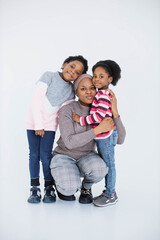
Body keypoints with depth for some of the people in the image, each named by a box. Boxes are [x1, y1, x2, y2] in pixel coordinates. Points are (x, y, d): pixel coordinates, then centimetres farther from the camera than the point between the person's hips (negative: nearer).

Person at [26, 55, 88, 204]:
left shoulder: (71, 91, 1)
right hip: (34, 120, -1)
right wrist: (38, 124, -16)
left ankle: (49, 188, 8)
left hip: (49, 125, 1)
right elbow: (37, 99, -14)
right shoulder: (49, 76, -9)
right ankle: (34, 188, 14)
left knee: (46, 155, -6)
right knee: (34, 155, 4)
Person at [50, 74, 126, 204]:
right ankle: (63, 184, 8)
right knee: (70, 189, -32)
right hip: (64, 156, -2)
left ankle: (86, 186, 3)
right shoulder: (67, 110, -18)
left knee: (99, 169, -33)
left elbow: (120, 139, -15)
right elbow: (70, 142, -28)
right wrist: (98, 129, -32)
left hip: (86, 157, 3)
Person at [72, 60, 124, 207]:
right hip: (102, 136, 10)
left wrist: (81, 120, -19)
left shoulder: (103, 95, -18)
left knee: (109, 164, 1)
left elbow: (99, 116, -27)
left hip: (106, 135, -10)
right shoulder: (101, 94, 13)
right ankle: (109, 191, 29)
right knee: (104, 163, 17)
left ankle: (111, 195, 12)